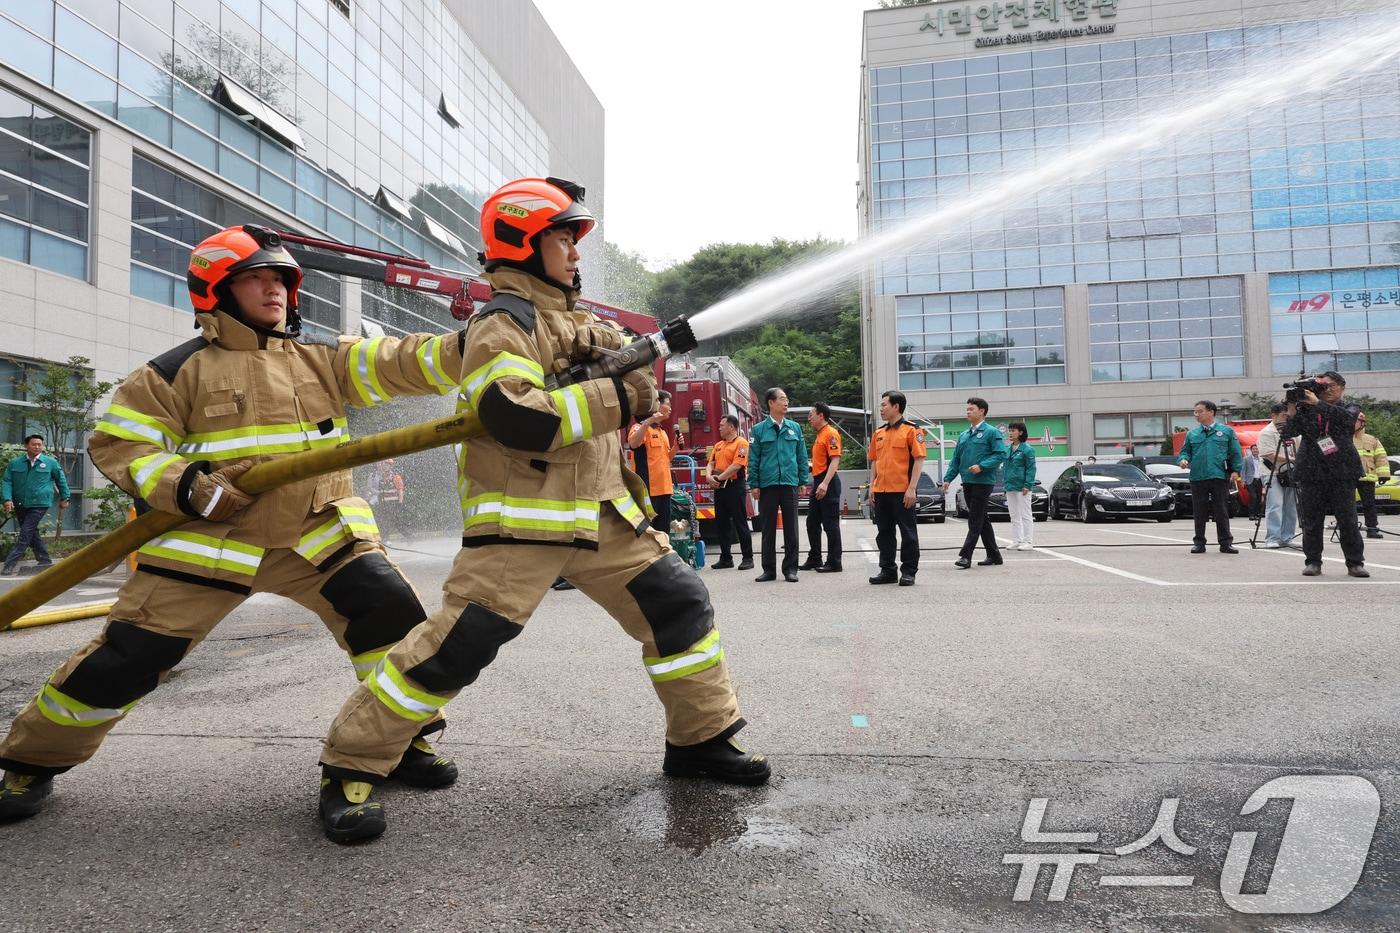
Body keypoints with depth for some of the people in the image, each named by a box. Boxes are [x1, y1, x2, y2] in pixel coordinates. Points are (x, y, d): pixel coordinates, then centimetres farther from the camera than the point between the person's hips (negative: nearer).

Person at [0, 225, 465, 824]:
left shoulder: (324, 356, 6)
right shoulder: (181, 369, -1)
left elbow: (400, 364, -6)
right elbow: (116, 442, 0)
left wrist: (471, 345, -23)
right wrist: (183, 486, -18)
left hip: (321, 534, 2)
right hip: (208, 544, -2)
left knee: (394, 616, -11)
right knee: (127, 658, 1)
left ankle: (407, 740, 9)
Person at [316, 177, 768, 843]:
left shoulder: (578, 321, 18)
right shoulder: (502, 324, -9)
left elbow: (634, 389, 12)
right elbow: (516, 419, -26)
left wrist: (615, 360, -9)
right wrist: (614, 400, -21)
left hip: (603, 513, 8)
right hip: (521, 520, -8)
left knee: (681, 605, 7)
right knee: (456, 647, -10)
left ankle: (702, 739, 23)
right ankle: (351, 768, 9)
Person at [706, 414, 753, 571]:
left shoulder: (741, 443, -8)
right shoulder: (718, 445, 17)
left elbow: (737, 465, -18)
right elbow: (711, 463, 13)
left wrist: (720, 478, -17)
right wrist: (709, 475, -7)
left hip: (735, 486, -8)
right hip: (720, 488, 8)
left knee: (740, 522, -5)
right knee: (721, 523, 10)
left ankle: (748, 558, 1)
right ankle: (726, 558, 18)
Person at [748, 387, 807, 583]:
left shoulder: (794, 427, 7)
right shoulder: (759, 429, 1)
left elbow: (802, 456, 9)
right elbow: (753, 459, 2)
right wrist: (754, 485, -3)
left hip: (790, 484, 1)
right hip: (767, 485, -1)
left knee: (791, 528, 4)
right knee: (768, 529, 6)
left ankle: (790, 568, 13)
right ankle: (769, 569, 14)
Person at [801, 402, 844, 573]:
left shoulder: (831, 434, -11)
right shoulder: (819, 435, 19)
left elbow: (835, 460, -20)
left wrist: (825, 483, -28)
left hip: (828, 482, -10)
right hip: (818, 482, 10)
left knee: (830, 524, -5)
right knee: (812, 523, 13)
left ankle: (834, 562, 1)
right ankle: (814, 559, 21)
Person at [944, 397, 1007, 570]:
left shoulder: (991, 432, -5)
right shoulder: (963, 436, 16)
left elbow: (1001, 454, -13)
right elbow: (955, 459, 17)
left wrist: (981, 466, -21)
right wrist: (948, 478, 7)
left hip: (983, 482, -7)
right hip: (967, 482, 7)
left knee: (975, 520, -8)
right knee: (981, 519, 12)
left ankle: (965, 556, -10)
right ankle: (994, 555, 20)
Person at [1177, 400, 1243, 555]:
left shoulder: (1226, 431, 5)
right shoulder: (1192, 434, 11)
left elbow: (1235, 453, 4)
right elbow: (1185, 451, 12)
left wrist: (1236, 470, -5)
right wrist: (1183, 459, -9)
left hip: (1220, 477, -2)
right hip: (1197, 477, 2)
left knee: (1222, 512, 2)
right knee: (1199, 513, 6)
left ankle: (1226, 542, 8)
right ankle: (1199, 542, 14)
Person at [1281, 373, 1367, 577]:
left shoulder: (1348, 410, 10)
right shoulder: (1306, 410, 10)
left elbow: (1345, 417, -15)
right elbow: (1288, 433, -2)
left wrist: (1317, 403, -21)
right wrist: (1292, 409, -13)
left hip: (1342, 475, -1)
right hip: (1312, 474, 1)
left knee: (1348, 522, -1)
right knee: (1312, 522, 3)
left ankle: (1355, 563, 8)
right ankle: (1313, 562, 11)